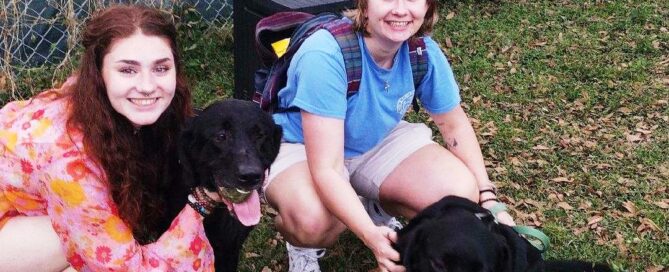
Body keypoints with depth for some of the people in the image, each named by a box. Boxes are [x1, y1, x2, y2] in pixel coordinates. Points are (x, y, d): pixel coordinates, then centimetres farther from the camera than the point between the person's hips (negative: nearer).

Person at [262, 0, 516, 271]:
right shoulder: (325, 56, -34)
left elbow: (455, 124, 1)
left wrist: (487, 199, -9)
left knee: (462, 194, -16)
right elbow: (325, 169, -37)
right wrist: (370, 236, -51)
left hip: (378, 141, 5)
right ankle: (302, 245, 2)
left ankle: (378, 209, 15)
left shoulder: (424, 52, -17)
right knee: (313, 220, -38)